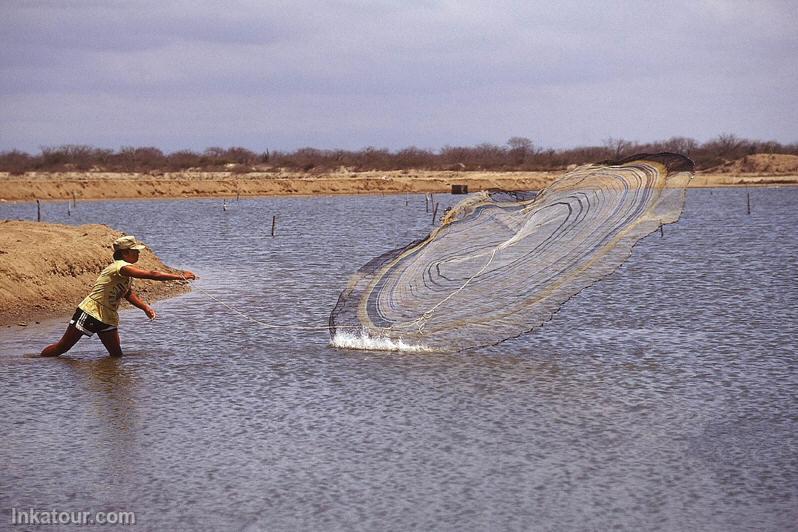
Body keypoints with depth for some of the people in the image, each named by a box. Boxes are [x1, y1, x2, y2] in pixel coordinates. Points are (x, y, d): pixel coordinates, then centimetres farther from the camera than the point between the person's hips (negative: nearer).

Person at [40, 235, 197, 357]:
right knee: (63, 347, -3)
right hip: (90, 313, -9)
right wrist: (180, 277, -30)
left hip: (108, 318, 9)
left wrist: (145, 307, 10)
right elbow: (151, 275, -30)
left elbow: (128, 294, 25)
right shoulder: (121, 266, -21)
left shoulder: (127, 273, 8)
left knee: (116, 354, 1)